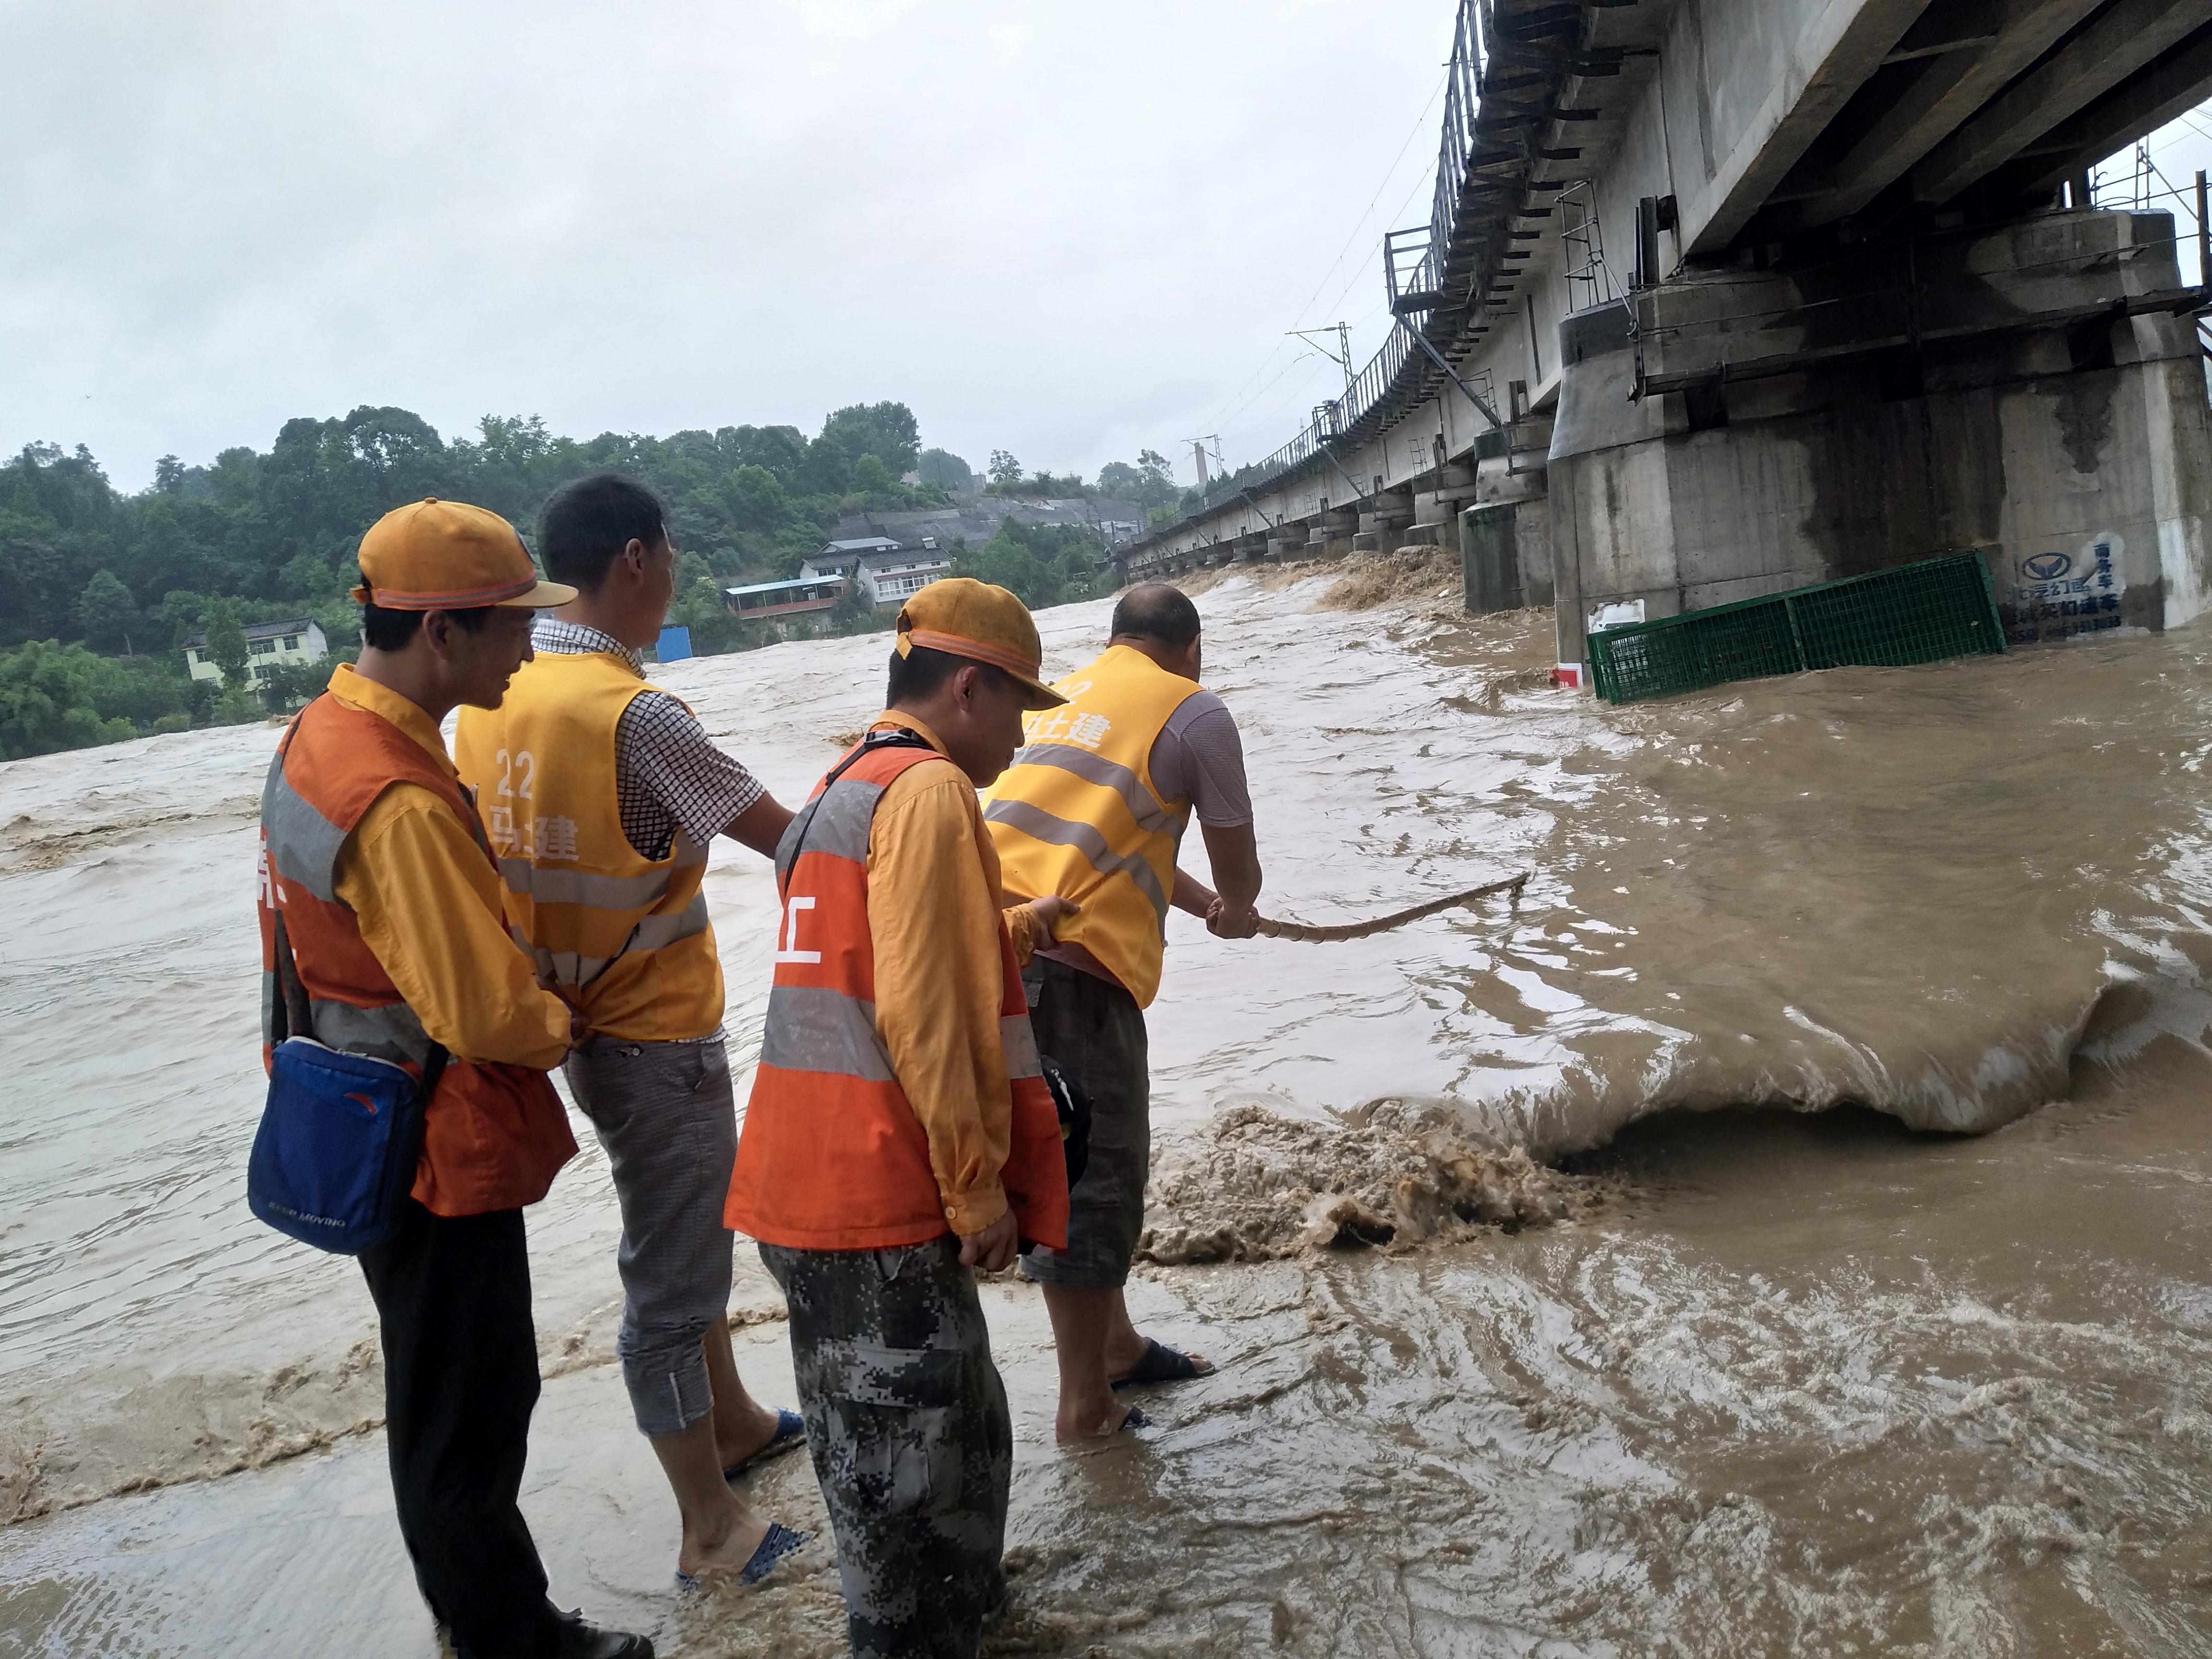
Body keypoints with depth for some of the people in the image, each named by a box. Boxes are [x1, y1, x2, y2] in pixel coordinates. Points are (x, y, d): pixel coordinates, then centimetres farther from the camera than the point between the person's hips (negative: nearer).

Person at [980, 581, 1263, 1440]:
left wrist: (1201, 903, 48)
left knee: (1100, 1159, 22)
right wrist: (1232, 913, 33)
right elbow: (1238, 869, 10)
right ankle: (1085, 1405, 16)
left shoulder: (1061, 694, 23)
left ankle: (1115, 1344, 36)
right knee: (1091, 1176, 4)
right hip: (1069, 962, -8)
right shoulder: (1195, 711, 2)